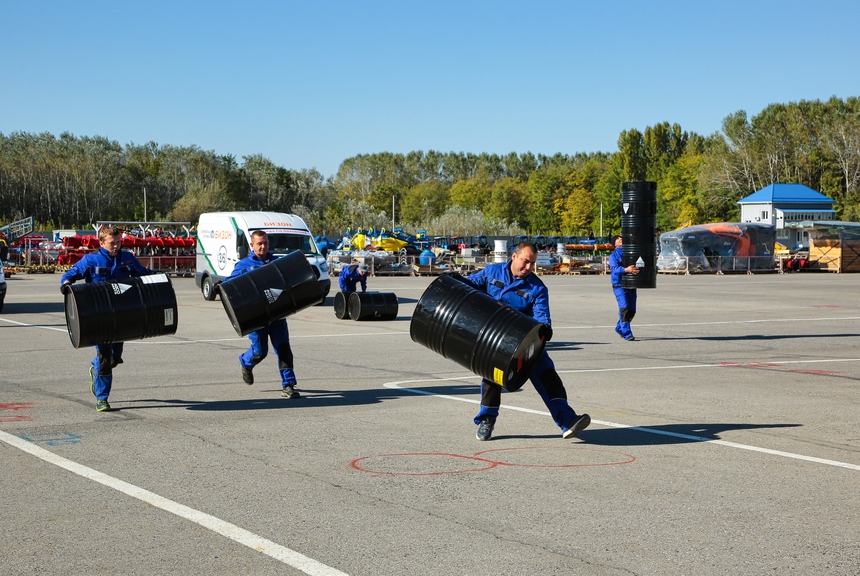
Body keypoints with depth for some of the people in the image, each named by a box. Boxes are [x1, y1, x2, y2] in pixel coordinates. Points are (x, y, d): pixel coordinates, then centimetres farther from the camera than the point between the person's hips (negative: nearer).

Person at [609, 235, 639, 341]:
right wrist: (626, 269, -32)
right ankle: (627, 334, -16)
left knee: (632, 310, 8)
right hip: (619, 286, -5)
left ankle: (620, 328, 29)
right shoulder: (613, 255, 1)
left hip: (631, 285, 5)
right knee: (624, 308, -16)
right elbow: (615, 269, -15)